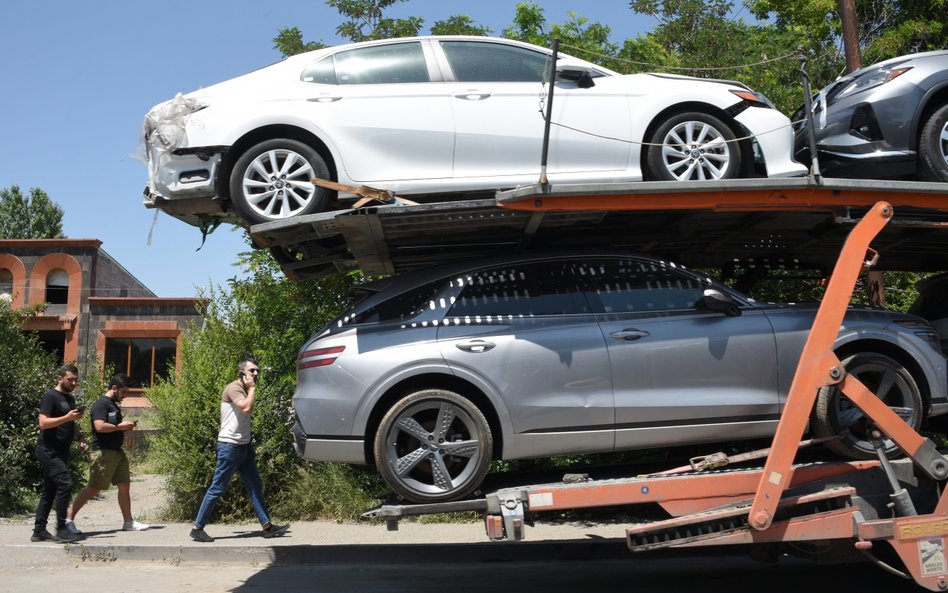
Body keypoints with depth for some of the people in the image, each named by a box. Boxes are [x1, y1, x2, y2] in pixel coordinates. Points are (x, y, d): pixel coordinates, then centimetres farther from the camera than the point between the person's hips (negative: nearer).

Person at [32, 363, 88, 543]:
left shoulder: (70, 399, 18)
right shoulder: (50, 397, -9)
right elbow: (43, 423, -19)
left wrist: (80, 439, 10)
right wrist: (67, 417, -25)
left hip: (61, 452, 9)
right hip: (49, 451, -9)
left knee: (50, 491, 10)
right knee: (65, 484, -17)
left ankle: (39, 531, 16)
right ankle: (61, 529, -12)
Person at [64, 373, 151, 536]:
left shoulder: (114, 405, 18)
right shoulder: (101, 404, -11)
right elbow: (100, 426, -25)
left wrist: (126, 427, 12)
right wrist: (120, 426, -15)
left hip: (118, 452, 9)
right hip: (104, 452, -9)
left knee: (124, 485, 8)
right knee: (93, 488, -5)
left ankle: (128, 522, 14)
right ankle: (68, 519, 5)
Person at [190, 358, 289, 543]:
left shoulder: (245, 390, 16)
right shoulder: (233, 388, -13)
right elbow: (246, 407, -29)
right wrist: (252, 388, -16)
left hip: (244, 446, 9)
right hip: (229, 446, -9)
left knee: (255, 486, 6)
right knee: (217, 488, -4)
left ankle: (267, 526, 8)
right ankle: (197, 528, 5)